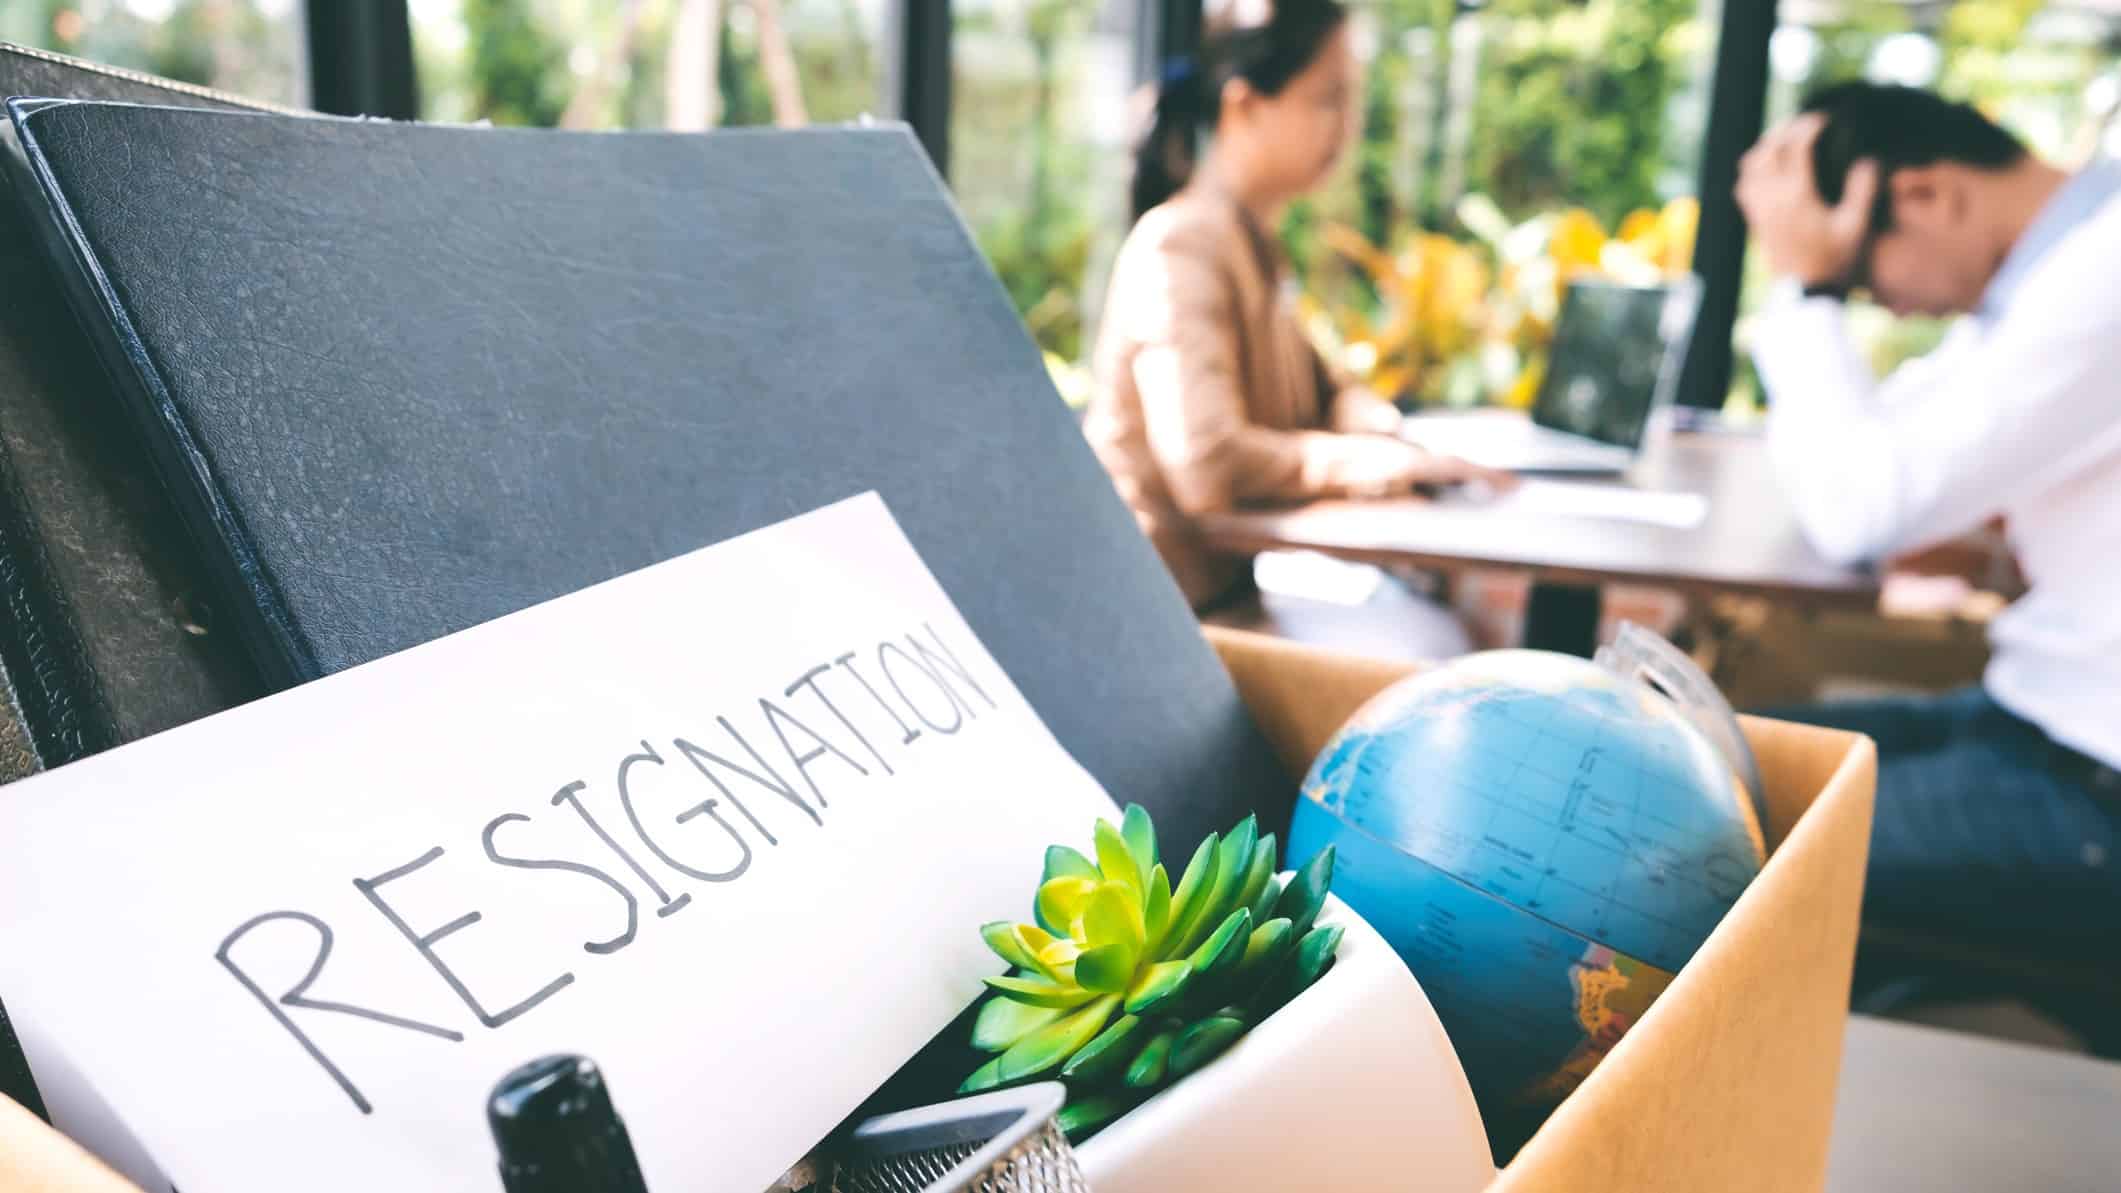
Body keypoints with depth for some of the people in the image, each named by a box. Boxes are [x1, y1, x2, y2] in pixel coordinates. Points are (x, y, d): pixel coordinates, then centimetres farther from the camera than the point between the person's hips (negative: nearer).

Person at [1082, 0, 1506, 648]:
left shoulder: (1250, 240, 13)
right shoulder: (1181, 245, -19)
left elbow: (1313, 390, 18)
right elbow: (1208, 464, -30)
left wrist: (1376, 423, -5)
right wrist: (1383, 462, -22)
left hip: (1244, 565, 9)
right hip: (1187, 601, -9)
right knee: (1434, 648, -18)